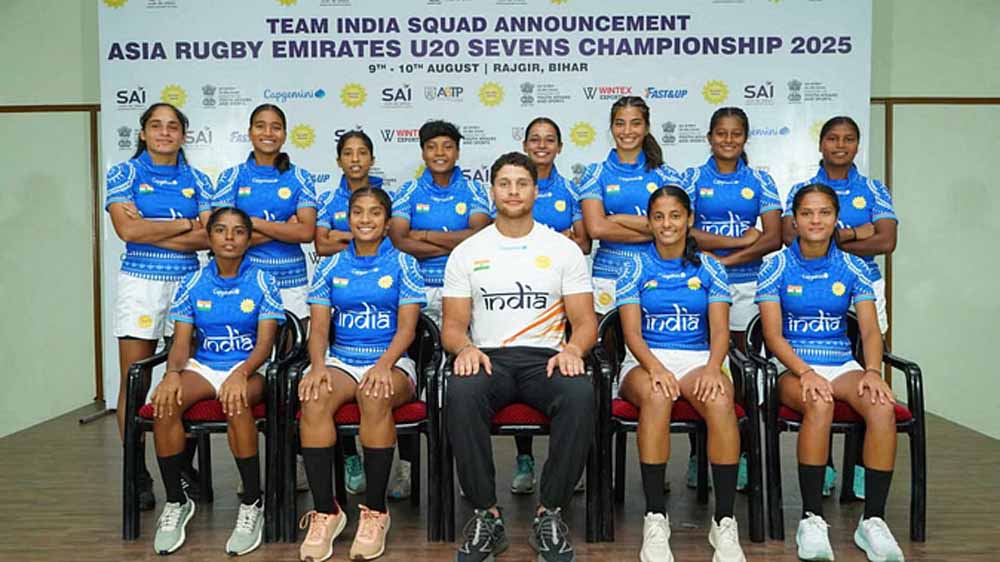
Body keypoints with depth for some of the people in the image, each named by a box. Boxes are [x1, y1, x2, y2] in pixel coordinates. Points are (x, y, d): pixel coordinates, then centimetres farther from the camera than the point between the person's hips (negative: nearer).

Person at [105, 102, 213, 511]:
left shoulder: (197, 181, 9)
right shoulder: (123, 174, 4)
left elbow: (209, 238, -3)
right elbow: (128, 230, -11)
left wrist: (150, 231, -8)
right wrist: (185, 224, -7)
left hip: (188, 282, 2)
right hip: (139, 282, -2)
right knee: (134, 380, -1)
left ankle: (185, 469, 17)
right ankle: (137, 477, 8)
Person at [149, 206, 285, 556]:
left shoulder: (262, 282, -1)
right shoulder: (192, 284, 7)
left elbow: (265, 342, -8)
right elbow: (181, 341, 3)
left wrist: (241, 374, -28)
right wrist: (173, 373, -19)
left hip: (249, 367, -3)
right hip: (203, 366, 3)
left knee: (236, 403, -38)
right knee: (166, 402, -30)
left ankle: (252, 505, -22)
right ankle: (176, 502, -11)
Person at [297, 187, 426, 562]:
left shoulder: (403, 264, 5)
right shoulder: (330, 267, 12)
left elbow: (406, 328, -3)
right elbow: (319, 327, 6)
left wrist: (383, 366, -21)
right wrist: (318, 366, -15)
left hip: (391, 362, -2)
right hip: (340, 360, 2)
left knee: (375, 398, -37)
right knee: (313, 399, -32)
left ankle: (375, 513, -24)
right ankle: (325, 512, -22)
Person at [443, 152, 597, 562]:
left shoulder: (564, 249, 10)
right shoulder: (467, 252, 12)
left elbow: (585, 321, 7)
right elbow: (453, 324, 8)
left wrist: (573, 348, -17)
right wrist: (465, 348, -17)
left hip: (545, 358, 0)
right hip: (488, 358, 0)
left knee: (580, 393, -35)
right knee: (461, 392, -36)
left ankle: (550, 513, -18)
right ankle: (487, 515, -21)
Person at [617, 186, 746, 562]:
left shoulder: (709, 268, 11)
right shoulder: (636, 267, 7)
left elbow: (720, 329, 2)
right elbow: (632, 332, -3)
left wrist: (712, 368, -20)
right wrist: (656, 367, -23)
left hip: (697, 359, 1)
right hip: (645, 362, -1)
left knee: (720, 401, -34)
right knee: (656, 395, -38)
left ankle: (725, 521, -26)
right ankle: (655, 519, -32)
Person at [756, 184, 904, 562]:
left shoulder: (853, 268, 7)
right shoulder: (776, 268, 0)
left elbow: (870, 331, 2)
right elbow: (774, 335, -7)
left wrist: (872, 371, -18)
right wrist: (805, 373, -23)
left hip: (842, 364, 3)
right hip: (793, 366, -3)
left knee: (883, 406, -29)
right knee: (819, 404, -37)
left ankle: (873, 520, -20)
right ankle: (812, 519, -27)